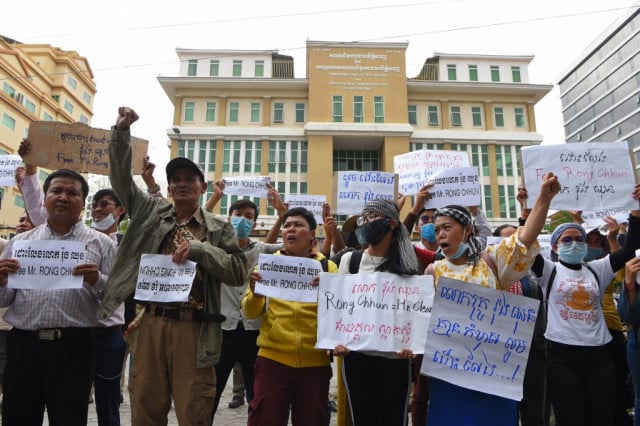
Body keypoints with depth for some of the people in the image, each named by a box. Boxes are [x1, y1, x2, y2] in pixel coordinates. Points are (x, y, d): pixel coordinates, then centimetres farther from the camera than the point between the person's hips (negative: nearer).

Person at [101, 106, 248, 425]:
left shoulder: (219, 229, 2)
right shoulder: (152, 212, 11)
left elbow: (238, 272, -5)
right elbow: (121, 177, 8)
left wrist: (198, 249, -15)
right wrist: (121, 131, -2)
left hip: (194, 328, -3)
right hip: (152, 323, 3)